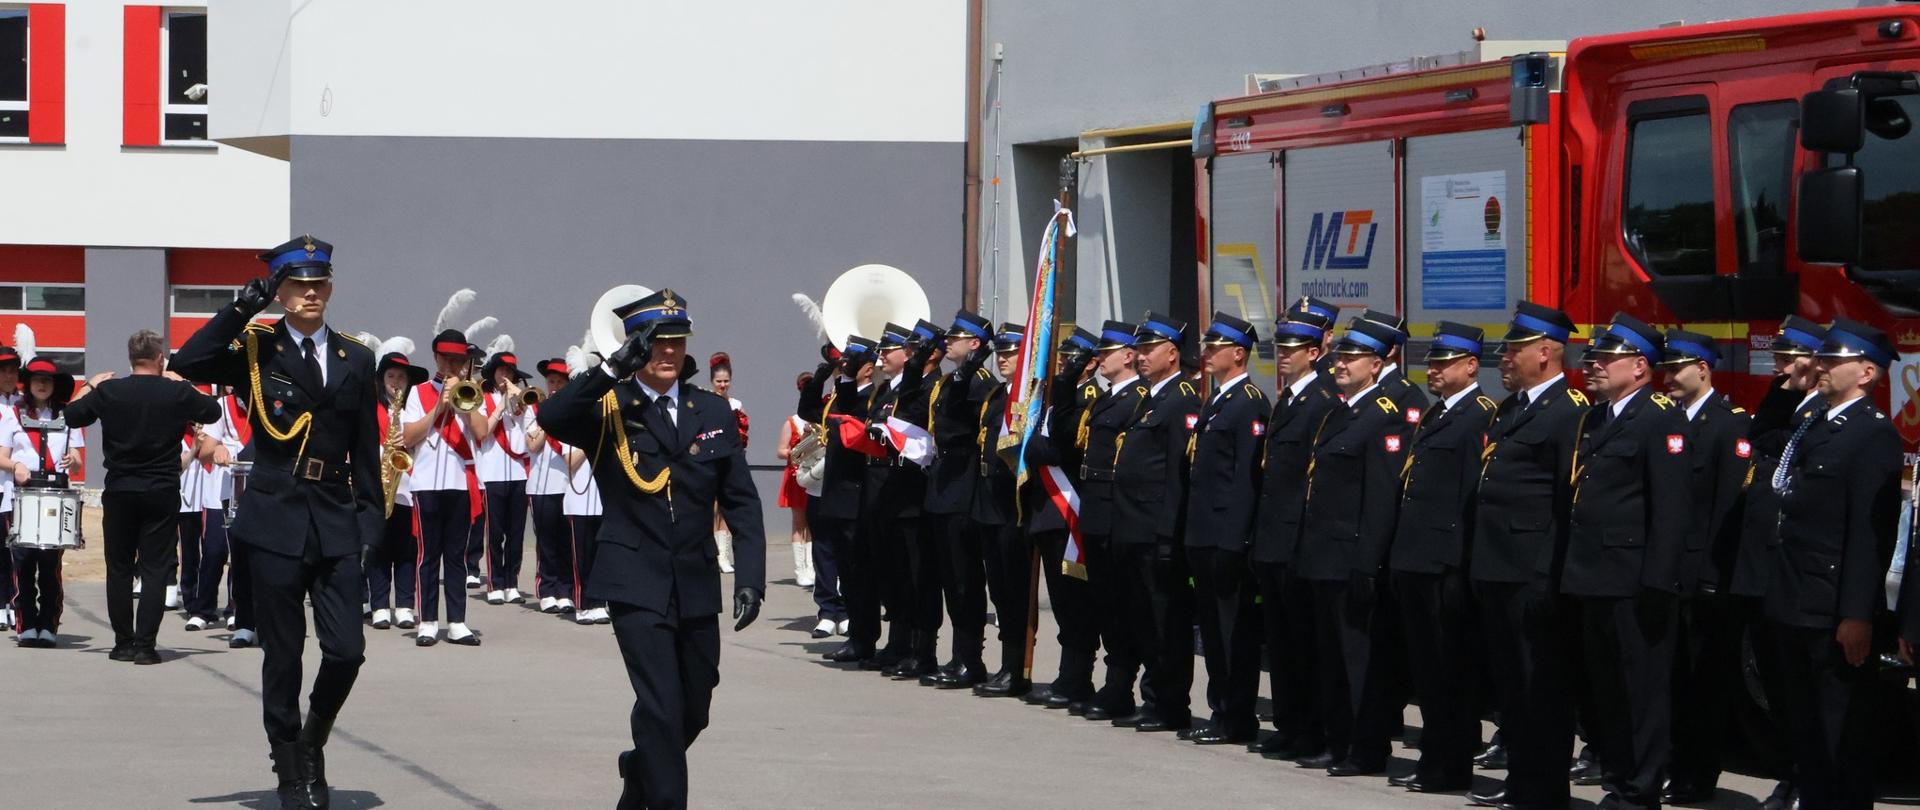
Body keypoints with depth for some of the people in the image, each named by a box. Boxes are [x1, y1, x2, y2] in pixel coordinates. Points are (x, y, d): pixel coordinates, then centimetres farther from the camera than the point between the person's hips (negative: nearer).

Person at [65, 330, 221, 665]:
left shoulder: (108, 391, -6)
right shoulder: (177, 392, -6)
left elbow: (72, 416, 4)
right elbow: (213, 411, 10)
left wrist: (91, 386, 18)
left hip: (119, 491, 1)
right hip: (162, 494, -1)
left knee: (119, 568, 10)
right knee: (154, 570, 2)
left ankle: (123, 643, 11)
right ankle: (145, 645, -3)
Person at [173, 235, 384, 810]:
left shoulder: (355, 360, 9)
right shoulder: (256, 351, 1)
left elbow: (367, 451, 10)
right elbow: (190, 363, -18)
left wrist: (370, 524, 4)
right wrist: (244, 307, -19)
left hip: (338, 525, 2)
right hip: (277, 524, -2)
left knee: (347, 651, -5)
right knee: (282, 656, 2)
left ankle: (313, 742, 22)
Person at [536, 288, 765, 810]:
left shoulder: (713, 412, 9)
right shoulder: (608, 409, -3)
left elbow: (742, 501, 8)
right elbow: (551, 418, -25)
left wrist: (750, 576, -3)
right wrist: (616, 367, -32)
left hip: (697, 586, 5)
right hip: (637, 585, -5)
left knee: (692, 712, 13)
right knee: (661, 707, -14)